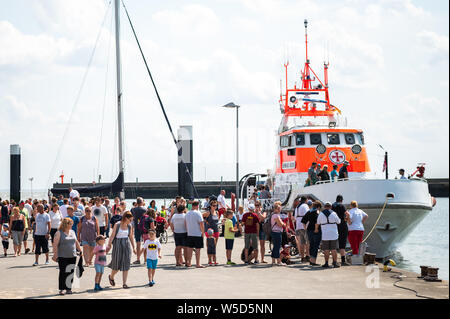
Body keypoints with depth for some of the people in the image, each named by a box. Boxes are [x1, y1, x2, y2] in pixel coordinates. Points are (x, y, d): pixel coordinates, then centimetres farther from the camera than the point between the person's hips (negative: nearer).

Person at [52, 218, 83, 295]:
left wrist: (80, 251, 24)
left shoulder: (72, 232, 13)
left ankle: (68, 289, 11)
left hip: (72, 257, 5)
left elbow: (76, 242, 23)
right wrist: (55, 255, -14)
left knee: (71, 273, 4)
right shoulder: (59, 233, -5)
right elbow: (55, 244, -9)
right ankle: (61, 289, 5)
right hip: (62, 257, -5)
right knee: (63, 273, -2)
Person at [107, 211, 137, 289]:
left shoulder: (129, 226, 4)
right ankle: (111, 277, 35)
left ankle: (124, 283, 0)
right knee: (117, 264, 4)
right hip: (118, 245, -4)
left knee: (126, 264, -3)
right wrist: (109, 245, -16)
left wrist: (134, 247, 13)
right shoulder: (117, 225, -10)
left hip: (126, 245, 4)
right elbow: (112, 235, -10)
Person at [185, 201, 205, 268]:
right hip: (197, 234, -6)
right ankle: (198, 264, 0)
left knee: (189, 248, 12)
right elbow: (201, 224, -14)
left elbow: (186, 224, 14)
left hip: (189, 234, 6)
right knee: (198, 249, -1)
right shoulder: (198, 213, -11)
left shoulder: (187, 213, 8)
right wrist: (203, 232, -5)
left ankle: (188, 263, 16)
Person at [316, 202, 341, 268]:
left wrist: (316, 229, 31)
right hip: (334, 234, 0)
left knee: (326, 250, 6)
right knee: (333, 249, 5)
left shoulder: (321, 214, 0)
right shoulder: (333, 213, -1)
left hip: (325, 235, 0)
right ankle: (335, 263, 3)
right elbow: (338, 222, 11)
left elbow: (317, 223, 12)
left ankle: (326, 263, 4)